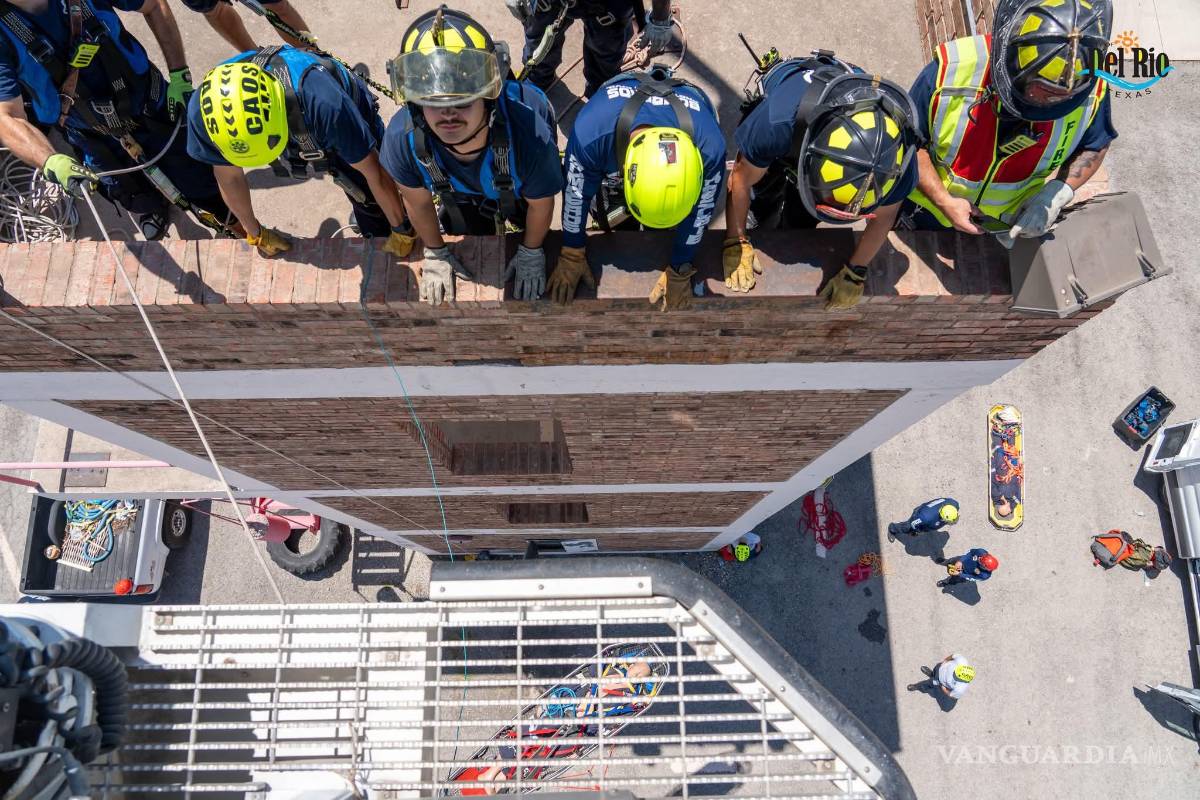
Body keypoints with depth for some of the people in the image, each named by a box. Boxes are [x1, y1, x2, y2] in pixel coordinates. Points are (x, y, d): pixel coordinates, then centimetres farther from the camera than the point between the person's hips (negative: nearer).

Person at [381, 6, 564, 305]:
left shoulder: (530, 137, -48)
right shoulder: (401, 137, -41)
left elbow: (541, 203, -24)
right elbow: (418, 202, -17)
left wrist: (532, 254, -7)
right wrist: (436, 254, -1)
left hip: (521, 188, -1)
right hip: (462, 192, 1)